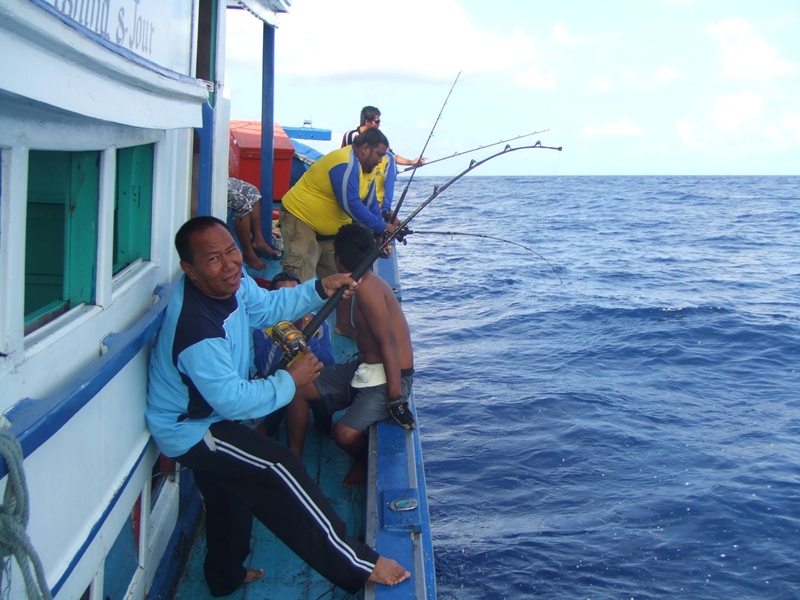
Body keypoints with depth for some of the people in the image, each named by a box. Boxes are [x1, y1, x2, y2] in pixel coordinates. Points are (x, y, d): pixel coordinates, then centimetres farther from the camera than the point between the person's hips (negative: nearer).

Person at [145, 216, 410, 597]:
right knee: (280, 468, -18)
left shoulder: (232, 282, -10)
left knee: (230, 494, 26)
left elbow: (268, 306, 9)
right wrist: (291, 380, -20)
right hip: (188, 432, -10)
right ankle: (357, 565, -12)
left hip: (208, 415, 10)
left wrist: (320, 289, -4)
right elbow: (233, 401, -32)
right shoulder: (196, 327, -37)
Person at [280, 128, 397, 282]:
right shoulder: (346, 164, -25)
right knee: (299, 277, -20)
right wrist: (382, 227, -24)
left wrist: (381, 235, -4)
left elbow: (371, 204, 7)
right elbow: (350, 205, -30)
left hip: (330, 231, 10)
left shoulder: (367, 167, 6)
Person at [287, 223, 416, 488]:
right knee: (298, 388, 1)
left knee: (345, 433, -28)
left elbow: (388, 341, -25)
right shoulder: (361, 284, 10)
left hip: (390, 377, -10)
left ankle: (364, 460, 7)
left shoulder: (367, 287, -20)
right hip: (365, 368, 10)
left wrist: (396, 398, -26)